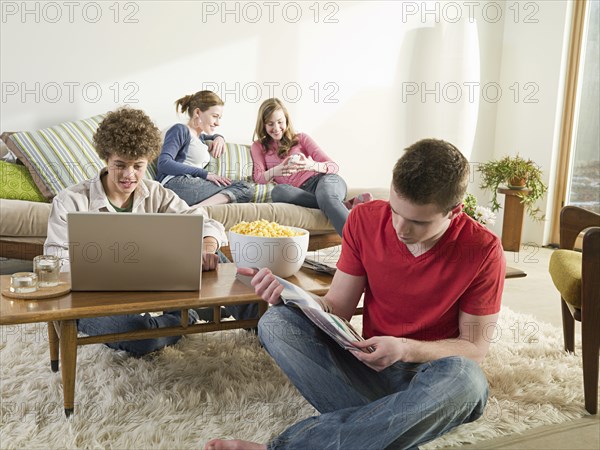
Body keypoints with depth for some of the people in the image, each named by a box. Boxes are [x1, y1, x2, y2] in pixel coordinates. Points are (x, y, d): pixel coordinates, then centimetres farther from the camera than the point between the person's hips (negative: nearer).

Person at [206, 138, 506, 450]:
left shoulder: (483, 251, -14)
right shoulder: (366, 219, -7)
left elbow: (475, 348, -8)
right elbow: (337, 308, -3)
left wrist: (406, 349, -25)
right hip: (370, 363, 2)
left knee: (464, 378, -39)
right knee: (277, 321, -19)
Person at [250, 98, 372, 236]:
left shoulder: (301, 138, 15)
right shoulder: (259, 147, 21)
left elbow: (333, 166, 5)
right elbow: (258, 177, 4)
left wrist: (312, 165, -18)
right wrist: (276, 171, -19)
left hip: (325, 179, -1)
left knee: (325, 194, -38)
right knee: (278, 191, -34)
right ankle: (345, 206, -33)